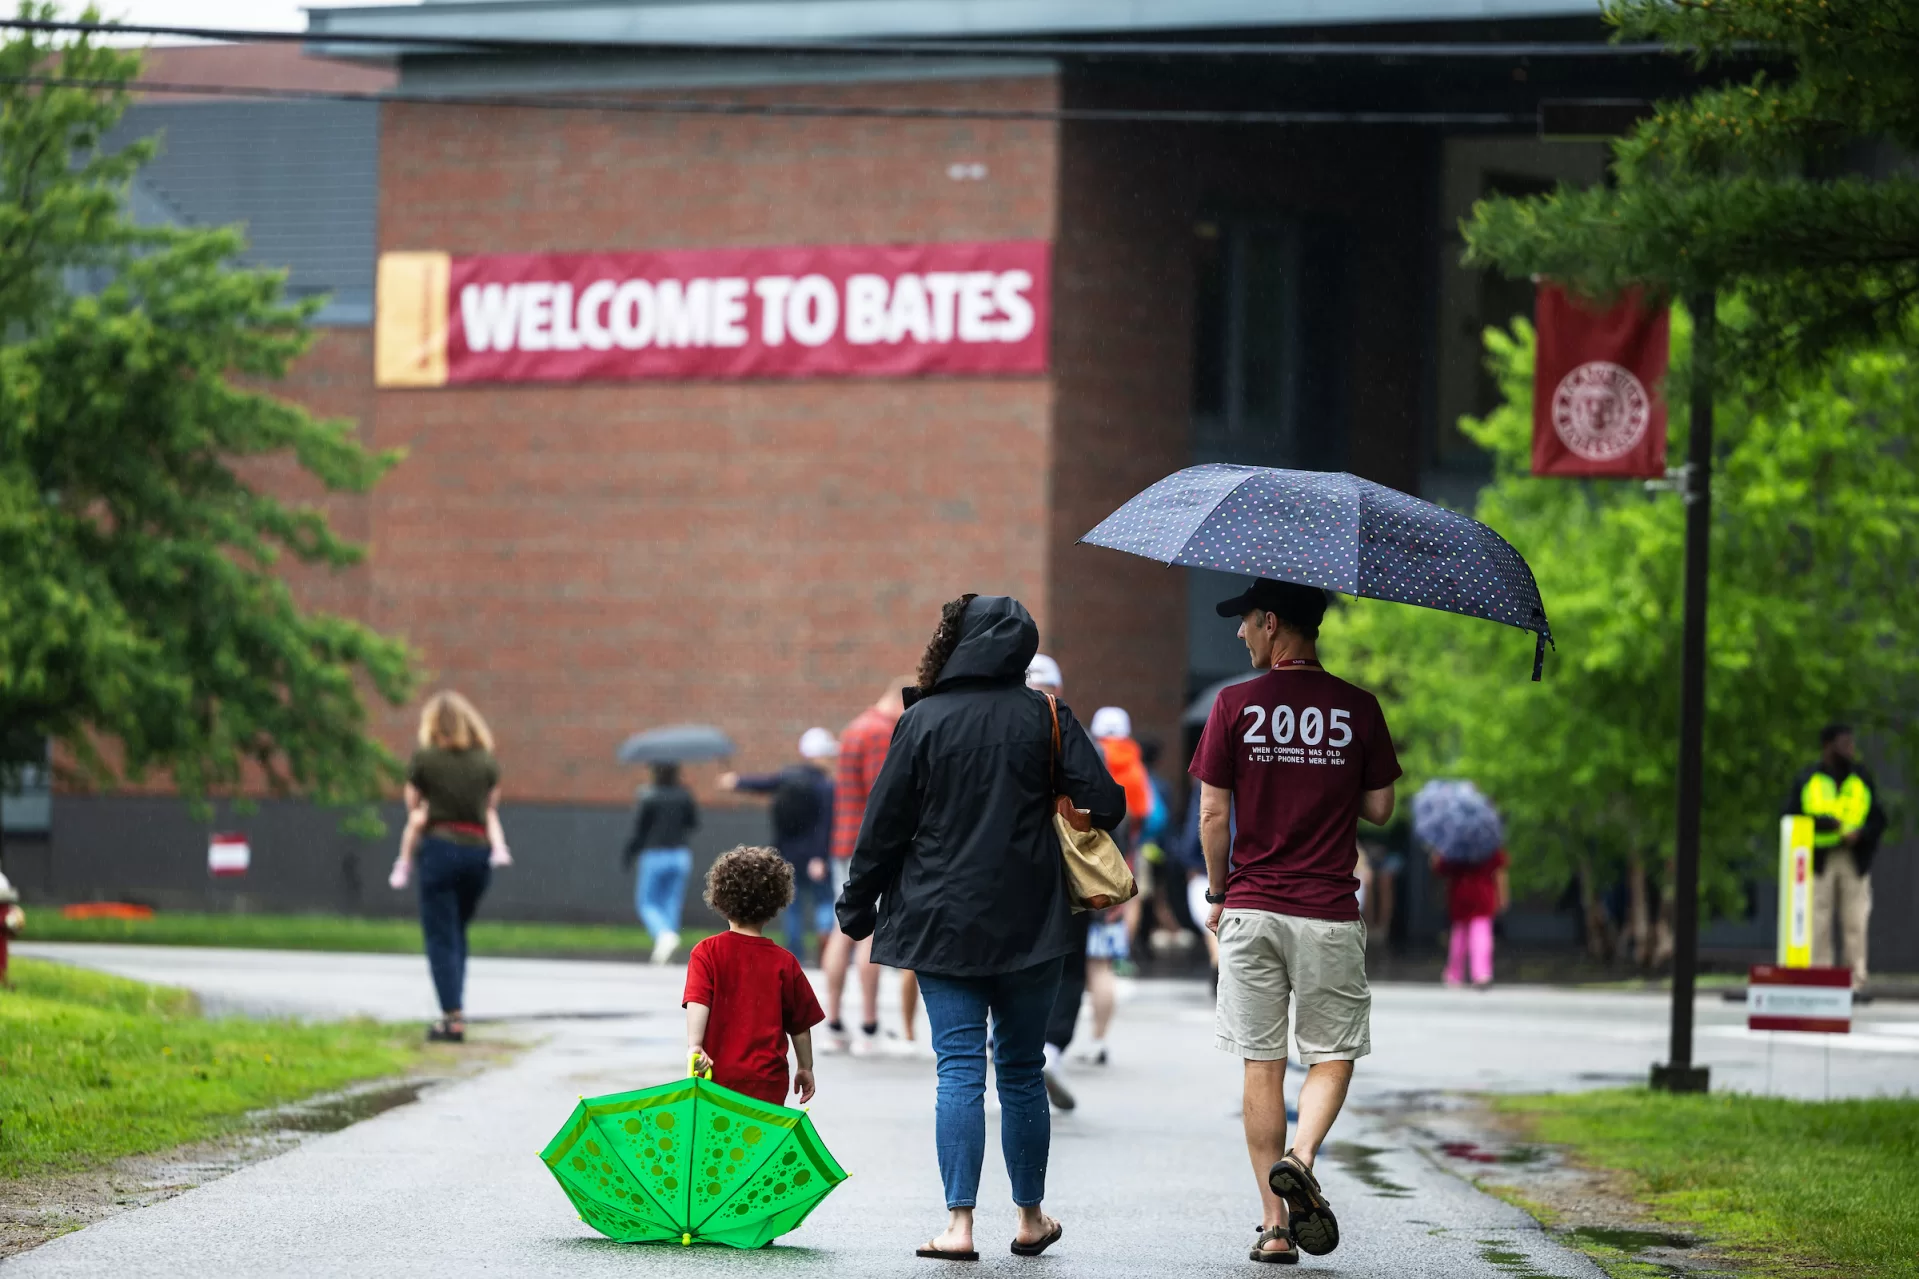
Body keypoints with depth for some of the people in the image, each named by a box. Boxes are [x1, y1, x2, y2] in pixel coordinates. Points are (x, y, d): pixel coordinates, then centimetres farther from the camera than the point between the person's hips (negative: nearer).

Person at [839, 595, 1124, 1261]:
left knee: (959, 1069, -3)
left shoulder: (923, 721, -4)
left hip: (942, 924, -1)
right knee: (1022, 1070, 12)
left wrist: (857, 907, 9)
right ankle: (1030, 1218, 20)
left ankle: (959, 1223, -11)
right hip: (1029, 926, 1)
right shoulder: (1046, 718, -2)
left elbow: (884, 824, -2)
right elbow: (1104, 804, -7)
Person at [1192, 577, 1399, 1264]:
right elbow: (1379, 808, 5)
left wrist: (1218, 893, 11)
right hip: (1329, 913, 0)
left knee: (1263, 1065, 6)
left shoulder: (1236, 705, -4)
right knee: (1332, 1055, 11)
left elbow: (1212, 813, -3)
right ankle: (1300, 1158, -18)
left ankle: (1274, 1225, 5)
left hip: (1251, 908, 0)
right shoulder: (1357, 709, -1)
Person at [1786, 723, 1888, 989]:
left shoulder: (1862, 780, 14)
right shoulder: (1807, 780, 7)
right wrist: (1820, 823, -14)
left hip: (1855, 861, 1)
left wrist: (1860, 834, -10)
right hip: (1819, 860, -1)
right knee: (1819, 924, -3)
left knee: (1856, 922, -5)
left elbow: (1879, 818, 11)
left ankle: (1857, 978, -3)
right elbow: (1790, 817, 2)